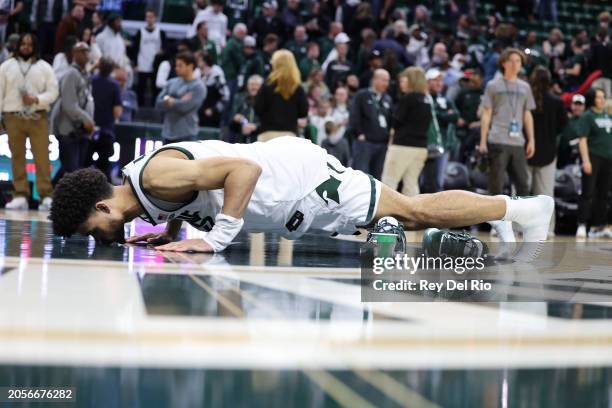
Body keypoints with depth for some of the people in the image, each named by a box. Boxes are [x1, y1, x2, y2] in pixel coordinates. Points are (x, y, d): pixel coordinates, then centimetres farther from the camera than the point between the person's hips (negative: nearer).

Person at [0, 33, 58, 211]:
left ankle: (46, 196, -6)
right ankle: (20, 195, 3)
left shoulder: (44, 67, 8)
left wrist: (36, 99, -15)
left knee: (42, 157, -6)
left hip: (38, 117, -1)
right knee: (17, 157, 1)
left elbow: (53, 92, 3)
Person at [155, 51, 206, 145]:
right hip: (168, 133, 7)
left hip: (186, 135, -7)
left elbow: (184, 106, -18)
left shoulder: (198, 87, -8)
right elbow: (159, 102, 2)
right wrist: (177, 102, -12)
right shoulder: (172, 82, 11)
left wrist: (168, 100, -4)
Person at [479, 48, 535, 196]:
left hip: (518, 143, 4)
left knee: (523, 183, 2)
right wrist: (483, 141, -5)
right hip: (497, 141, -4)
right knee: (496, 184, -3)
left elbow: (527, 115, 19)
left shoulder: (525, 87, 17)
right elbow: (486, 114, 3)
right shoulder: (493, 86, 6)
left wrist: (531, 140, 11)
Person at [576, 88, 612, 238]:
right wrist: (585, 160, -20)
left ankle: (599, 226, 15)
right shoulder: (587, 116, -5)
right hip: (593, 157, -7)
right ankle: (582, 225, -8)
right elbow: (583, 140, -12)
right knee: (588, 193, -9)